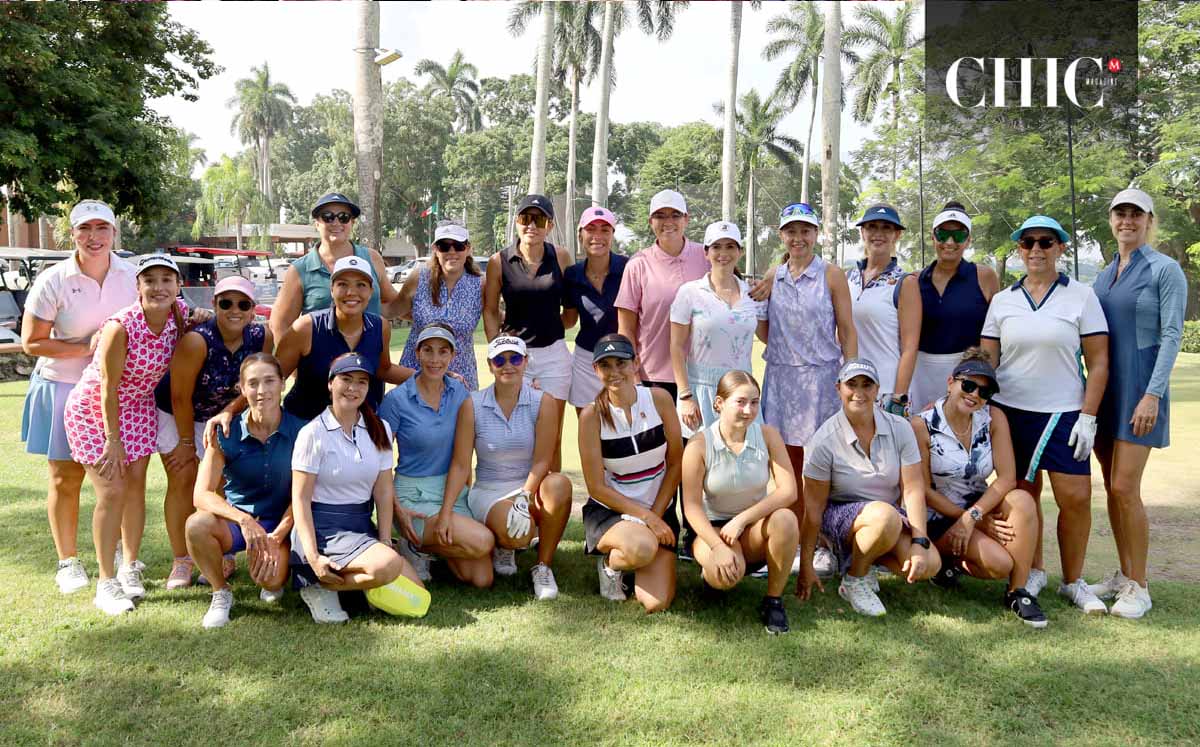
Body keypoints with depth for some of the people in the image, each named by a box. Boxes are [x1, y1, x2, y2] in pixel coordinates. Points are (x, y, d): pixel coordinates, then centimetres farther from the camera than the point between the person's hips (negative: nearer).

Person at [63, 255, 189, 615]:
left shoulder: (180, 314, -15)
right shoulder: (121, 326, -31)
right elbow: (109, 388, -24)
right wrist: (113, 440, -19)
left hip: (138, 407, 5)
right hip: (93, 409, -5)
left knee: (135, 488, 8)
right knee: (111, 492, -6)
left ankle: (130, 566, 26)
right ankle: (106, 583, 6)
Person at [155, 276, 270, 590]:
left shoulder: (262, 337, -20)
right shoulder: (196, 340, -32)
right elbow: (180, 396, -23)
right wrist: (187, 442, -14)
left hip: (221, 417, 4)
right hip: (174, 412, -4)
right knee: (183, 480, -6)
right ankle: (181, 561, 4)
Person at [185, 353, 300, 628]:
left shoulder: (299, 432, -8)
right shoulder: (226, 434, -7)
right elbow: (202, 494, -13)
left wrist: (275, 538, -18)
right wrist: (244, 520, -29)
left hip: (279, 524, -1)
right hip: (234, 519, 2)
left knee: (269, 577, -31)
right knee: (196, 525, -32)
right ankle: (221, 593, -3)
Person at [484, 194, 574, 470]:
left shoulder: (561, 258, 2)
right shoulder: (499, 262, -1)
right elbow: (490, 310, 4)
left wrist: (554, 323, 4)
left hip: (554, 353, 1)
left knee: (552, 439, 4)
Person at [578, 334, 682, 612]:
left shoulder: (659, 399, -7)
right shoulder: (592, 415, -12)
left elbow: (676, 463, 1)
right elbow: (597, 487, -10)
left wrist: (656, 514, -8)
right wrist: (644, 517, -17)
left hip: (659, 510, 2)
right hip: (608, 509, -2)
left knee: (657, 603, -14)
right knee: (642, 548, -37)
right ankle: (609, 563, 0)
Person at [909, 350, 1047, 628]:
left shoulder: (994, 418, -6)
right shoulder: (922, 425, -16)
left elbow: (1007, 477, -11)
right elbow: (924, 490, -13)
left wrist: (972, 516, -24)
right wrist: (979, 522, -15)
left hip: (983, 505, 4)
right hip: (939, 516, -4)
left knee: (1022, 500, -28)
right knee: (1000, 563, -27)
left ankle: (1017, 593, -17)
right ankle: (949, 560, 5)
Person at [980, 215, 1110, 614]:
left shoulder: (1081, 296, 0)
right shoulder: (1002, 301, 6)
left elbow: (1098, 362, -1)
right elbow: (986, 361, 8)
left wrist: (1088, 417, -8)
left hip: (1064, 413, -2)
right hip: (1010, 411, 2)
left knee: (1076, 497, -5)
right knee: (1024, 493, 6)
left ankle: (1073, 582, 12)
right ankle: (1033, 572, 23)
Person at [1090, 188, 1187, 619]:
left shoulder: (1165, 270, -5)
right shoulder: (1104, 275, 13)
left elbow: (1172, 336, -11)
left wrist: (1153, 394, -19)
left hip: (1139, 388, -6)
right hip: (1104, 389, 6)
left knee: (1125, 489, -10)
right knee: (1112, 488, 9)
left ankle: (1139, 587, 2)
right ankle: (1124, 575, 20)